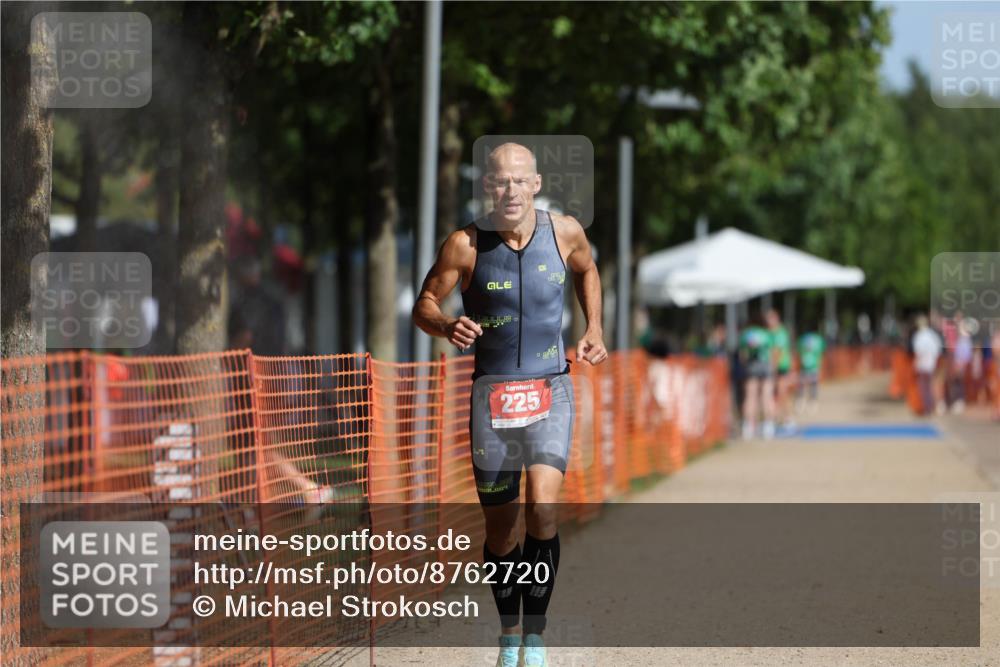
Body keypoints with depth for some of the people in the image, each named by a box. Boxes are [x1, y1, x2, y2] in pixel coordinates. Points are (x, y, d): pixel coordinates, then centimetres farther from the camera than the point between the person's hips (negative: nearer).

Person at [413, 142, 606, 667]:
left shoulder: (565, 232, -3)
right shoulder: (466, 244, -9)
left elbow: (587, 270, 20)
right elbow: (423, 305, 0)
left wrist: (594, 329, 9)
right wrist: (447, 327, -22)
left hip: (549, 389, 0)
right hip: (492, 392, 0)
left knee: (543, 507, -21)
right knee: (500, 526, 7)